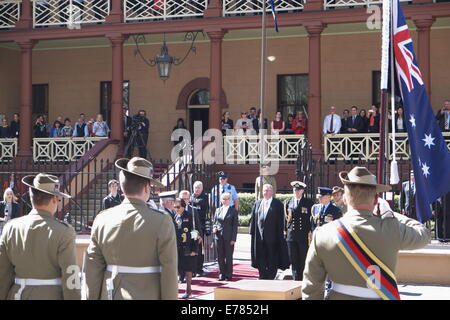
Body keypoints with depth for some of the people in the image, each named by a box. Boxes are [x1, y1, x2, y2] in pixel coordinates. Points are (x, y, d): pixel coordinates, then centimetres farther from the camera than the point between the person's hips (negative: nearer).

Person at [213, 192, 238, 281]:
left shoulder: (233, 211, 0)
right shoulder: (218, 210, 12)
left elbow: (235, 225, -3)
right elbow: (214, 222, 18)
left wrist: (233, 239, -9)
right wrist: (214, 228, -6)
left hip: (228, 238, -4)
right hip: (219, 237, 4)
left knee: (228, 257, 1)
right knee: (220, 257, 6)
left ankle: (228, 275, 8)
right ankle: (222, 274, 14)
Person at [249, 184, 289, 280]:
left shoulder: (277, 204, -1)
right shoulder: (257, 204, 13)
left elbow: (280, 221, -4)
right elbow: (253, 218, 12)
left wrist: (280, 235, -10)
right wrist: (252, 231, 3)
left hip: (272, 235, -4)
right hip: (259, 235, 4)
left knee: (272, 259, 0)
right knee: (261, 259, 7)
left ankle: (271, 277, 7)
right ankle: (262, 278, 14)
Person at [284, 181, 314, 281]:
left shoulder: (309, 203, 4)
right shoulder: (287, 202, 12)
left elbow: (312, 219, 2)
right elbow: (285, 218, 13)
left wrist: (311, 233, -4)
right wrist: (285, 231, 7)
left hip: (305, 235, -2)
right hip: (291, 235, 2)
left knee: (304, 260, 2)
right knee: (294, 260, 1)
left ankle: (303, 280, 9)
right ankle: (296, 280, 5)